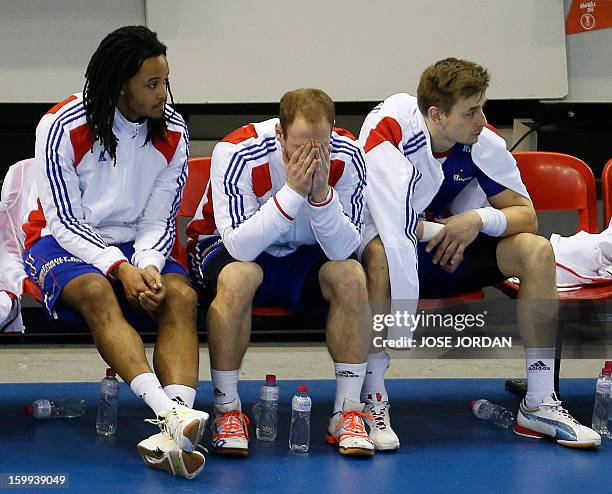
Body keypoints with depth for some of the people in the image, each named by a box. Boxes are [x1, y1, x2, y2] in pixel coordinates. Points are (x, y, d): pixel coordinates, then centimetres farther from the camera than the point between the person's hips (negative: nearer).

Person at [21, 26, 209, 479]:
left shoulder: (172, 132, -4)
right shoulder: (62, 127, -16)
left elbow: (158, 221, -1)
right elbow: (64, 222, -15)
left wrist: (148, 266, -22)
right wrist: (119, 267, -27)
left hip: (136, 246, 3)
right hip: (63, 242, -3)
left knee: (181, 295, -28)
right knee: (96, 293, -37)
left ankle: (173, 437, -46)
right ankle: (170, 412, -52)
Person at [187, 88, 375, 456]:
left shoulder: (348, 157, -19)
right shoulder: (237, 153, -29)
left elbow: (343, 249, -22)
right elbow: (240, 247, -35)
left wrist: (322, 193, -37)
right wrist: (293, 191, -40)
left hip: (302, 256, 3)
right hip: (226, 248, -3)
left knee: (352, 276, -26)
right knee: (238, 277, -37)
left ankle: (348, 412, -15)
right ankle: (228, 411, -21)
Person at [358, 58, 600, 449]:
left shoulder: (484, 143, -12)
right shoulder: (388, 127, -25)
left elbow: (526, 215, -8)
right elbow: (390, 220, -33)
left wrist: (480, 219, -26)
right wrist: (439, 230, -22)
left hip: (450, 255, 5)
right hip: (392, 252, -5)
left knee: (537, 250, -16)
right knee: (379, 252, -40)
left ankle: (540, 404, -15)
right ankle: (374, 400, -32)